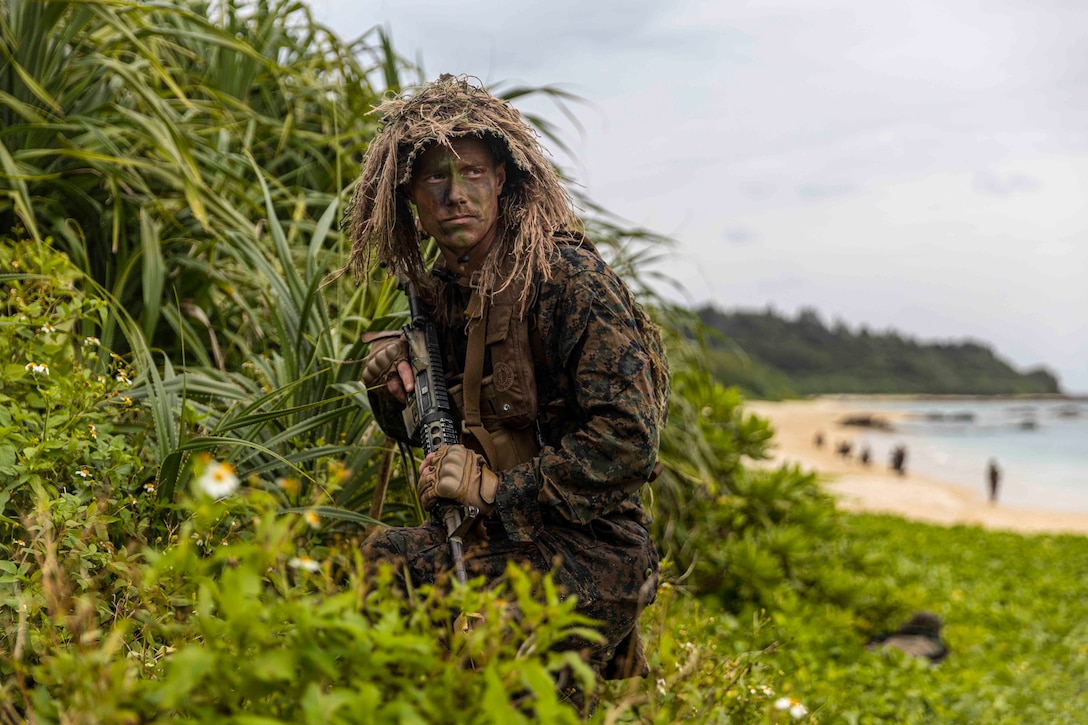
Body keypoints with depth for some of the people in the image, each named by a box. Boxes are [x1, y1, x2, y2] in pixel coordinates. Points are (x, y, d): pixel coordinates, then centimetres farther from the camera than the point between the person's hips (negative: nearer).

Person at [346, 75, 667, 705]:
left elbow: (627, 440, -23)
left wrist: (499, 489, -21)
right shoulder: (443, 287, 7)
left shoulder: (570, 279, -17)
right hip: (494, 538, 8)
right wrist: (396, 387, -3)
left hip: (582, 555, -8)